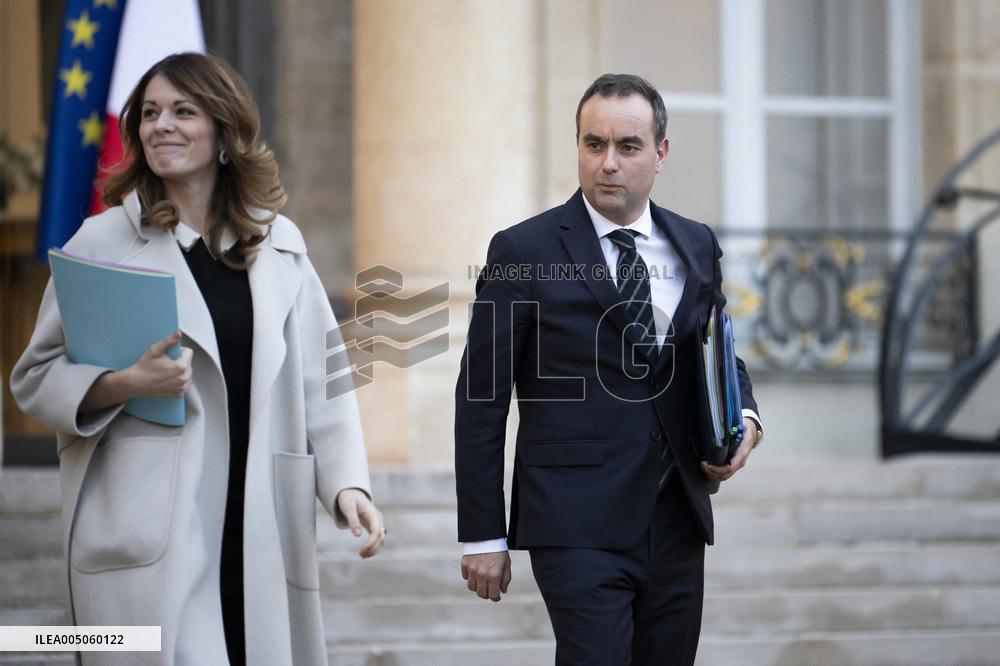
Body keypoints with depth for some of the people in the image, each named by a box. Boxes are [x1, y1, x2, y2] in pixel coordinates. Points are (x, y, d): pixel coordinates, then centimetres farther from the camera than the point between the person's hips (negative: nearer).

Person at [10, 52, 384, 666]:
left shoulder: (280, 245, 13)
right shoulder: (104, 242, 3)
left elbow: (320, 381, 11)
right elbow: (35, 378, 4)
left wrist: (346, 482, -3)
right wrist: (126, 383, -14)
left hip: (259, 538, 3)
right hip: (147, 542, -3)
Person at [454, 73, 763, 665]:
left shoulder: (696, 246, 10)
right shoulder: (524, 251, -4)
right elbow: (481, 400, -2)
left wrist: (743, 419, -2)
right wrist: (483, 536, -4)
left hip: (677, 524, 5)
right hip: (580, 524, -5)